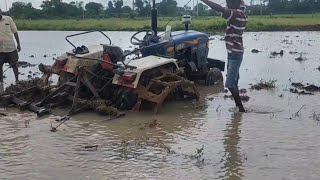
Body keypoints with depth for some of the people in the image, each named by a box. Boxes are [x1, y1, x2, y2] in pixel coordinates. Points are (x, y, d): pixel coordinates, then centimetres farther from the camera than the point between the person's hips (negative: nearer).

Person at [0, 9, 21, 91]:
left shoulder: (8, 19, -2)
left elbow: (15, 32, 4)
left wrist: (18, 44, 5)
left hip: (11, 47, -1)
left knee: (14, 65, 6)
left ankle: (17, 81, 18)